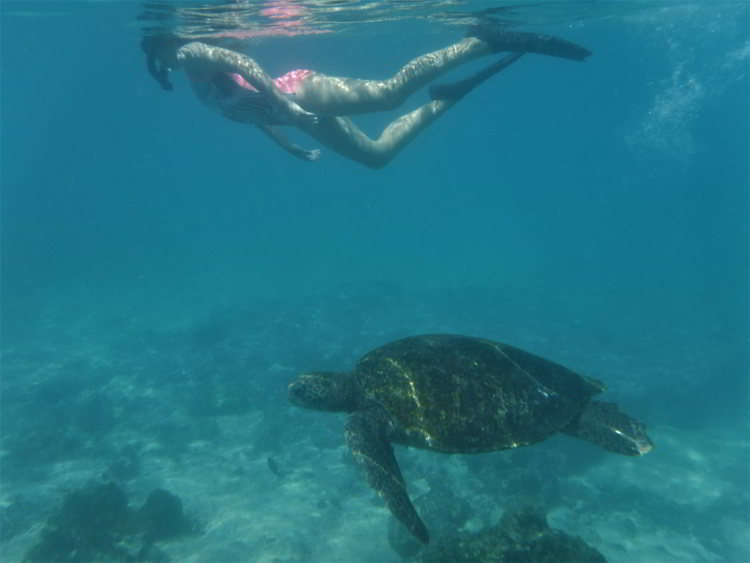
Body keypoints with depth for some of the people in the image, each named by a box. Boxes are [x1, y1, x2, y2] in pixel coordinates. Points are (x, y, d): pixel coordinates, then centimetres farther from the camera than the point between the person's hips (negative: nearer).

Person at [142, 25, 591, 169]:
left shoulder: (194, 54, -1)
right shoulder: (199, 84, 27)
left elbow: (242, 61, -18)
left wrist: (285, 104, -27)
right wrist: (286, 142, 27)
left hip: (301, 91, -9)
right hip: (303, 114, 9)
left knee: (391, 91, -24)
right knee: (377, 153, 8)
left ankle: (484, 40, -17)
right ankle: (443, 101, 13)